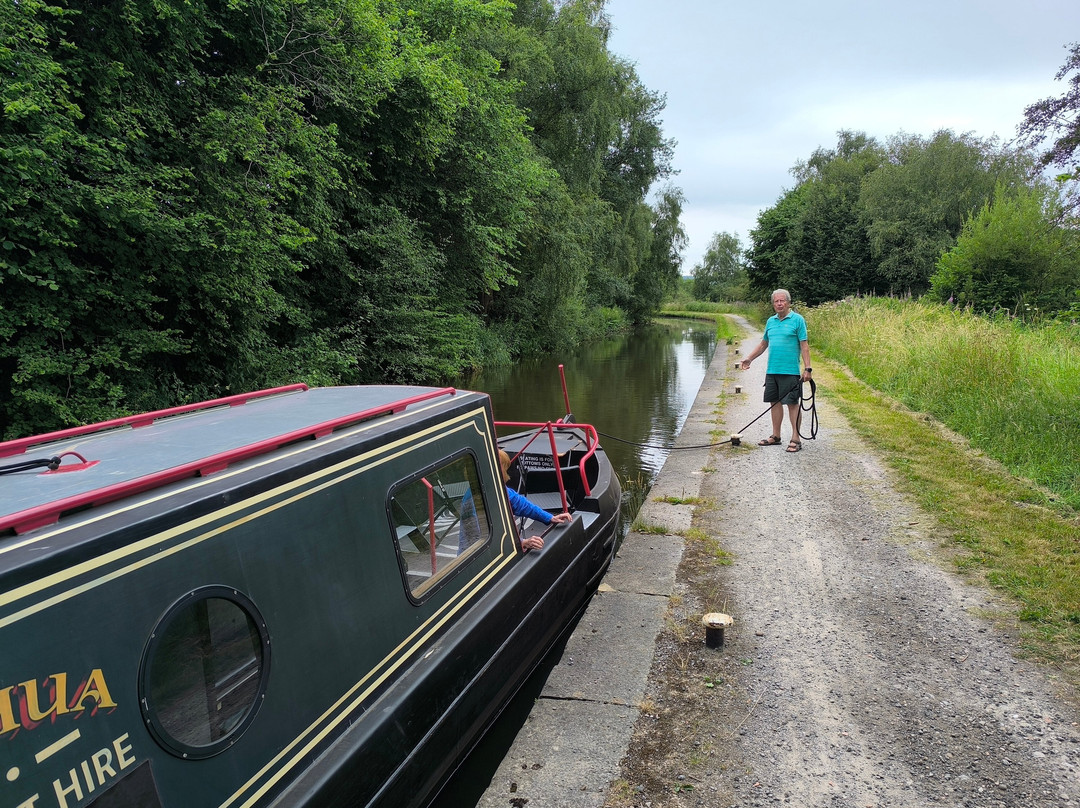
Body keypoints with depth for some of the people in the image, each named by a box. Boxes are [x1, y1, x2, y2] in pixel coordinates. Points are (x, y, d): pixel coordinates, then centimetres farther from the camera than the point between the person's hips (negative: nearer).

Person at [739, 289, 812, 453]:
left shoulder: (797, 320, -4)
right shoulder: (771, 321, 13)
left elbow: (804, 346, -7)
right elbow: (763, 344, 23)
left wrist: (807, 368, -13)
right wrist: (749, 358, 19)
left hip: (790, 371, -6)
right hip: (772, 370, 6)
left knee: (792, 403, -2)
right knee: (775, 402, 11)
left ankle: (796, 439, 3)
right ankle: (775, 436, 21)